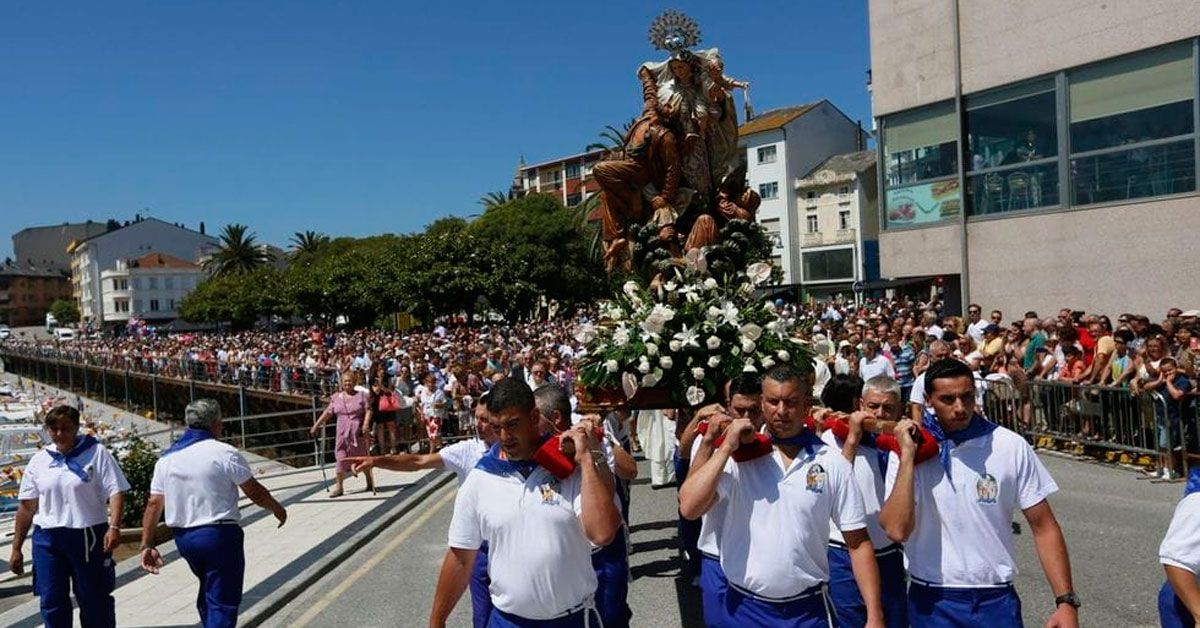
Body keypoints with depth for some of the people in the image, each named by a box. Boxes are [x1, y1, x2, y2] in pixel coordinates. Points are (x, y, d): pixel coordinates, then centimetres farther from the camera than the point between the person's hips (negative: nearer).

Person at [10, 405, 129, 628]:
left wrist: (114, 527, -23)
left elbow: (116, 492, -9)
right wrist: (16, 548, 11)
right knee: (51, 602, 7)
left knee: (94, 600, 7)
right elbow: (27, 506, 11)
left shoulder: (96, 453, -3)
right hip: (47, 539, 3)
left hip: (88, 538, -3)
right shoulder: (39, 460, 8)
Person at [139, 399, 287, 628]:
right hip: (219, 534, -7)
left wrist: (147, 545, 7)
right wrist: (277, 509, 9)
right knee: (223, 602, 0)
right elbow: (255, 491, -8)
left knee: (208, 592, 27)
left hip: (183, 538, 7)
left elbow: (154, 504, 3)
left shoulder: (166, 458, 5)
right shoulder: (224, 453, -13)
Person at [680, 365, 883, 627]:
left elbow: (858, 544, 0)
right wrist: (726, 448, -17)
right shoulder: (738, 457, -5)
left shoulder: (833, 463, -3)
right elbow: (689, 508, -16)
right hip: (744, 606, 0)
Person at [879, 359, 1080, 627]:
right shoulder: (909, 450, -8)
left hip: (997, 599, 1)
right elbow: (897, 530, -20)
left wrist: (1066, 601, -6)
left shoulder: (1012, 446, -6)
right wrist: (907, 456, -22)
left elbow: (1043, 527, 0)